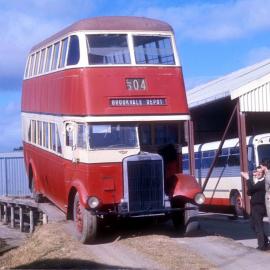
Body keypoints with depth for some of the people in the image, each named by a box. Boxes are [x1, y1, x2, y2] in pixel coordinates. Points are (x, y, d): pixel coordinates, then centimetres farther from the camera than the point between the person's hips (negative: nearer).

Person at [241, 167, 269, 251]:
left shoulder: (263, 182, -15)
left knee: (259, 226, -7)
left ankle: (263, 245, -2)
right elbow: (249, 192, 11)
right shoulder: (258, 182, 18)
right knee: (254, 225, 18)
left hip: (259, 207, -10)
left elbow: (251, 188, -28)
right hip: (254, 207, 10)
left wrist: (247, 178, -19)